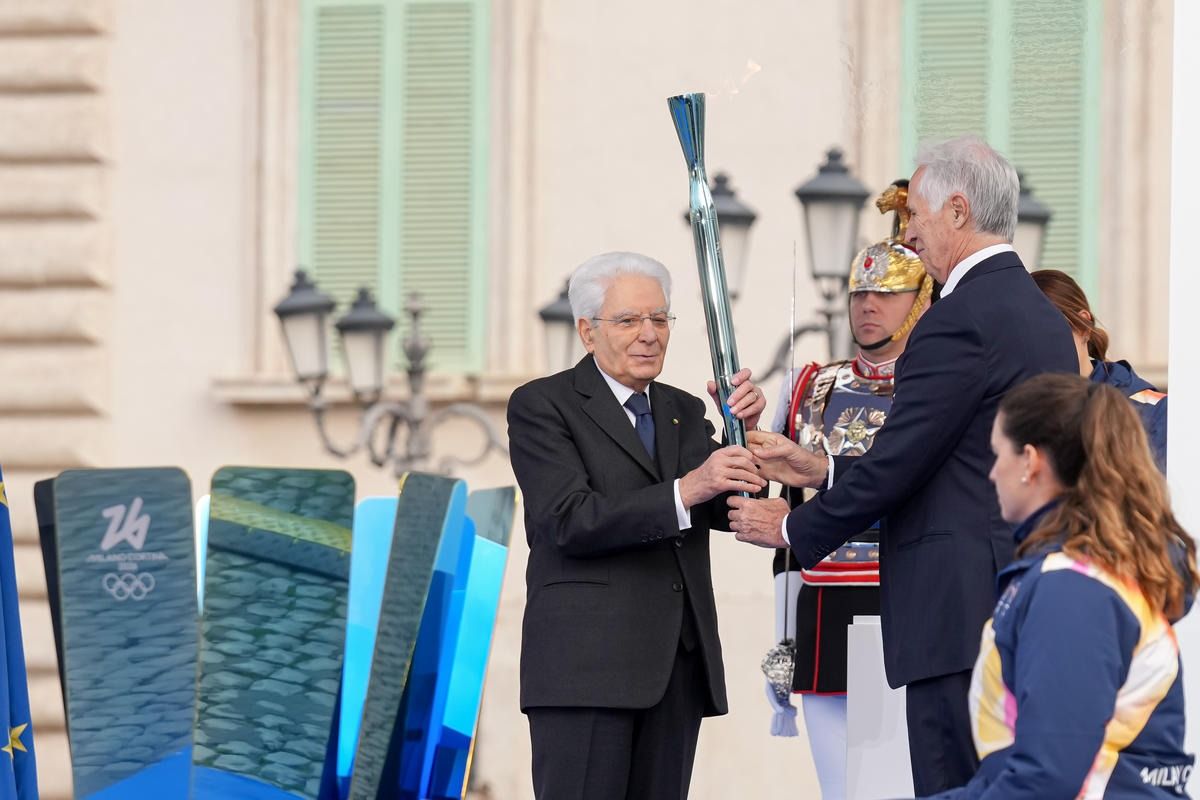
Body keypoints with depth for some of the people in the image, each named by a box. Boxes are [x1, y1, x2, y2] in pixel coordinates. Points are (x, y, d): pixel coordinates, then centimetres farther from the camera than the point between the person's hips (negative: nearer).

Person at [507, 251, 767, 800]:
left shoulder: (683, 412, 20)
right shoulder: (541, 406, 0)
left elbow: (728, 510, 8)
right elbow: (572, 522, -13)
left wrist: (743, 431, -10)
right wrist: (685, 491, -22)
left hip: (677, 666, 6)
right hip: (587, 663, -6)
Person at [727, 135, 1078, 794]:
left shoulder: (961, 320, -13)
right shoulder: (1041, 314, 18)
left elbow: (897, 462, -13)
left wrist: (794, 529, 3)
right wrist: (820, 469, 19)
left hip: (965, 612, -10)